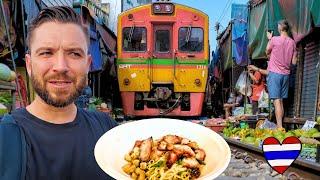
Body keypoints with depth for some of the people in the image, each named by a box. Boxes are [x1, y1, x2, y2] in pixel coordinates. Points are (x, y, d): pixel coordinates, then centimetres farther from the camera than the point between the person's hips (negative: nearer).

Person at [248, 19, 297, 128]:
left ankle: (280, 127, -15)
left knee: (277, 101, -10)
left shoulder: (274, 39, -10)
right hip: (286, 74, 5)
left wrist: (269, 39, 17)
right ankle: (280, 125, 17)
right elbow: (294, 62, 5)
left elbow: (267, 52, 8)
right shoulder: (292, 42, 4)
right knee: (281, 101, 13)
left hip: (275, 73, -5)